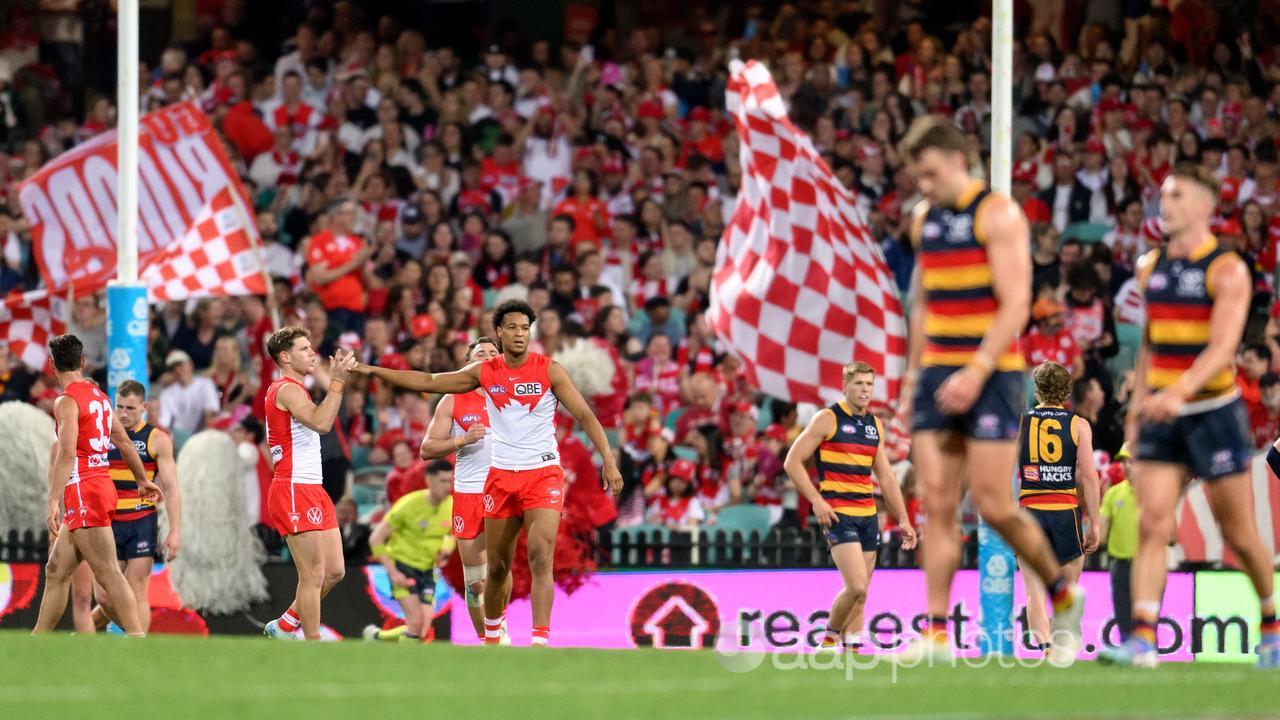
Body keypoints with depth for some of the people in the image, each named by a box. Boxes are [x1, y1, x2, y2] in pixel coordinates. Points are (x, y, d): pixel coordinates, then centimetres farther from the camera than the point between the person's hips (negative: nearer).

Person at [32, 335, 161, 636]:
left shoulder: (66, 401, -11)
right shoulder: (99, 395, 14)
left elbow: (67, 453, -22)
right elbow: (124, 442, 22)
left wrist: (54, 501, -27)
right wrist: (143, 480, 34)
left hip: (82, 491, -9)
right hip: (102, 484, 9)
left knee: (108, 574, -12)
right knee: (56, 571, 14)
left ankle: (139, 640, -18)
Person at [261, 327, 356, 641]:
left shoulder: (294, 390, 21)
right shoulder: (286, 390, -12)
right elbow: (321, 423, -26)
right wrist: (337, 381, -24)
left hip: (313, 490, 10)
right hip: (293, 489, -10)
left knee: (334, 571, 12)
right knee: (313, 576, -9)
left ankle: (284, 627, 24)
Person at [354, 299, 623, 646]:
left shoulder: (549, 370, -5)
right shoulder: (484, 372, 4)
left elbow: (585, 415, -7)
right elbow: (429, 382, 11)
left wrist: (608, 461, -17)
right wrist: (373, 371, 9)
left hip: (543, 473, -3)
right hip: (501, 475, 3)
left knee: (541, 557, -19)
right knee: (497, 566, 11)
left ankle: (540, 640, -24)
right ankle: (492, 637, 30)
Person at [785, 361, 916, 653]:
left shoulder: (875, 425, 15)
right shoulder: (828, 419, -5)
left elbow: (885, 475, 22)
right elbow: (792, 462, -7)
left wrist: (903, 519, 18)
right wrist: (817, 501, -16)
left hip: (868, 515, 7)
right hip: (838, 514, -7)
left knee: (859, 592, 6)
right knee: (856, 587, -17)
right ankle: (829, 639, 3)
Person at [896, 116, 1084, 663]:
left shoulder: (997, 215, -8)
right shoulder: (924, 219, 14)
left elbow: (1016, 304, -14)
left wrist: (976, 373, -22)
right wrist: (913, 377, 16)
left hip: (991, 374, -6)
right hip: (937, 373, 6)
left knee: (993, 505, -9)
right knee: (937, 505, -2)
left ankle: (1063, 594, 14)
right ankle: (937, 632, -4)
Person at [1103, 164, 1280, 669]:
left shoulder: (1227, 270, -9)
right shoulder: (1151, 268, 9)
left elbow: (1223, 347, -20)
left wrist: (1179, 391, -34)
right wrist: (1138, 406, 15)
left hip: (1213, 410, -4)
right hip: (1161, 413, 4)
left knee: (1238, 533, 5)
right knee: (1151, 524, -10)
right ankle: (1143, 639, -18)